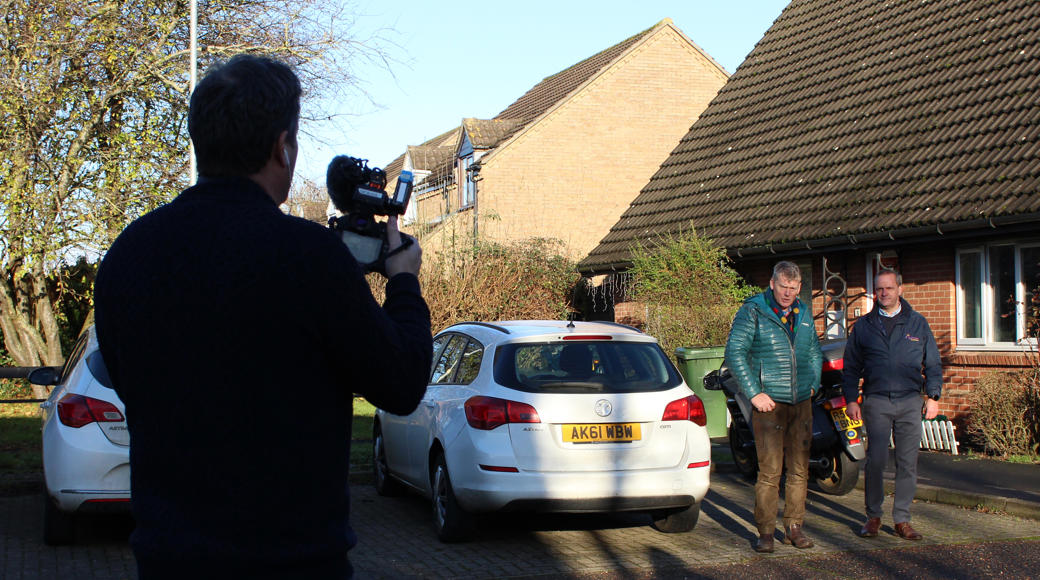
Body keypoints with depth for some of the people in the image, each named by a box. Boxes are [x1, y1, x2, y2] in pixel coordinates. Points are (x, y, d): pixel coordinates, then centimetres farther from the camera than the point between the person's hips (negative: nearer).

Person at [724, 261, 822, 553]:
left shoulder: (804, 313, 14)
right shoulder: (753, 312, -4)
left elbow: (814, 352, 27)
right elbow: (734, 353, -9)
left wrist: (813, 384, 13)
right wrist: (754, 393, -13)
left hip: (801, 403, 5)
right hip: (769, 403, -5)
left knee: (799, 470, 7)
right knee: (770, 471, -7)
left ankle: (794, 527, 17)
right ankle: (766, 531, 1)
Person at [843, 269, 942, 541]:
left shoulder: (917, 323, 10)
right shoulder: (863, 326, 10)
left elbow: (932, 363, 14)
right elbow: (850, 366, 12)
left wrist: (933, 396, 4)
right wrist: (851, 400, 3)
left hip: (910, 401, 1)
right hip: (876, 402, -1)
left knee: (908, 463, 1)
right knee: (876, 460, -7)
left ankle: (902, 519, 10)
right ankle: (873, 516, 6)